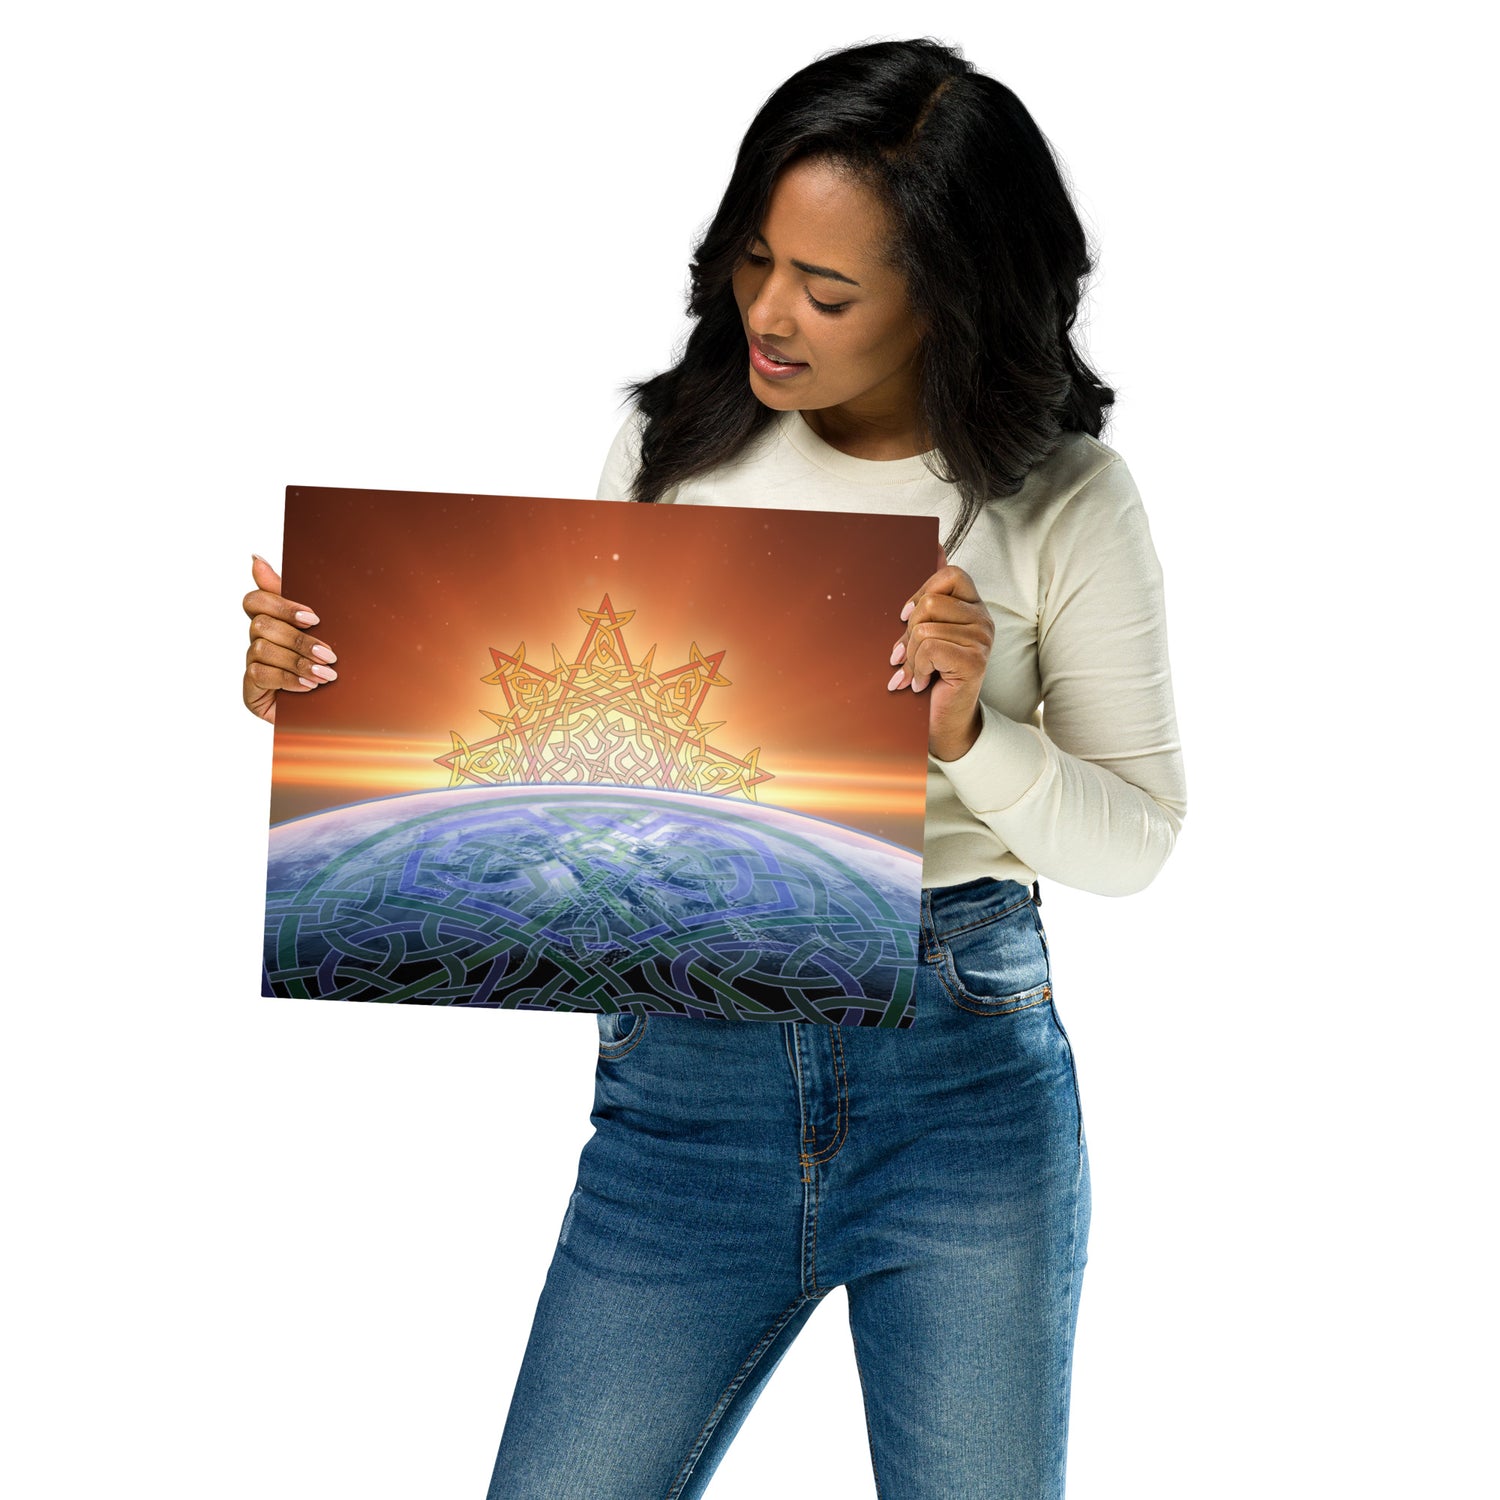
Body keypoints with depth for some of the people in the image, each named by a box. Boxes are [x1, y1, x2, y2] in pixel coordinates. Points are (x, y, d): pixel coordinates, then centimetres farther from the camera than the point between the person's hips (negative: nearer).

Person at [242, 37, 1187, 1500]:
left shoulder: (1064, 502, -3)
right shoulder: (673, 444, 3)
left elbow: (1134, 840, -1)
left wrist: (968, 734, -19)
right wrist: (331, 687, -6)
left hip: (966, 1068, -1)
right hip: (688, 1070, 1)